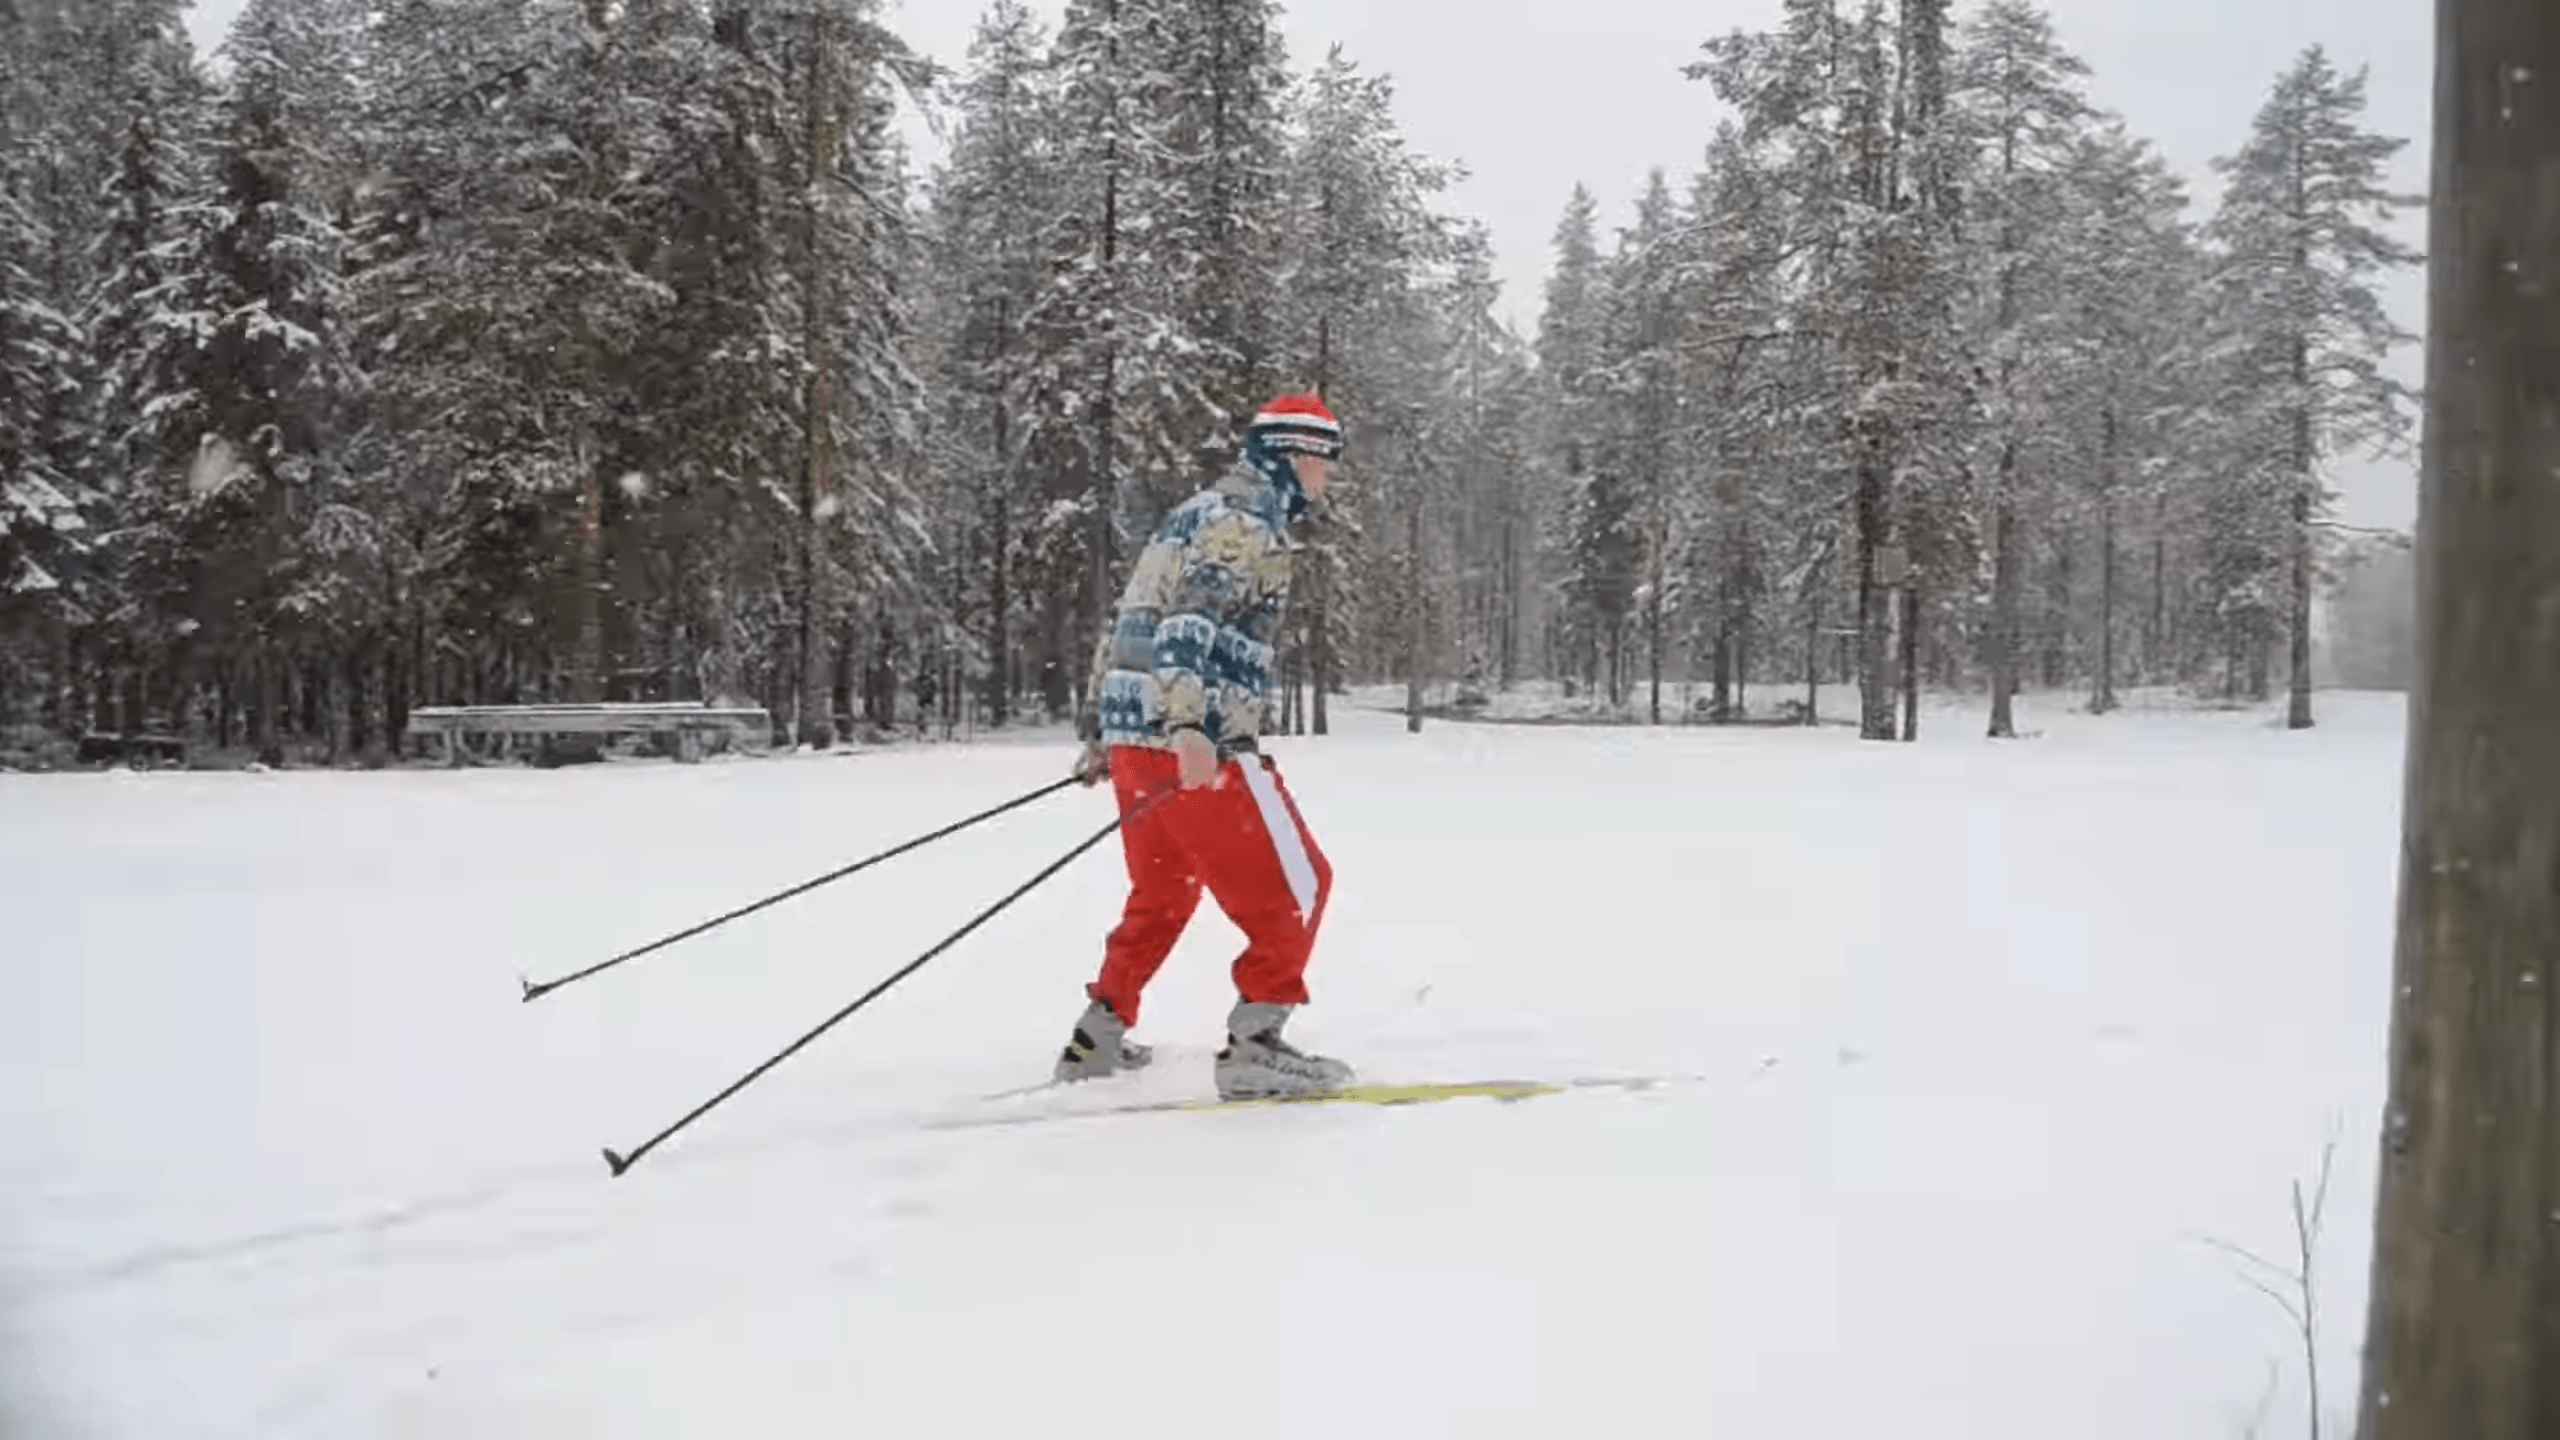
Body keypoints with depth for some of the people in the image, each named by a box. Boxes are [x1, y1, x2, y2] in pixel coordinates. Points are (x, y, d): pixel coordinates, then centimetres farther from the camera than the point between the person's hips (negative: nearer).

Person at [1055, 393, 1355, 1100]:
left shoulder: (1201, 511, 23)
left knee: (1163, 892, 22)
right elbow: (1190, 620, -22)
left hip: (1132, 732, 10)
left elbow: (1127, 624, 25)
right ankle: (1254, 1044, -8)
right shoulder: (1248, 518, -6)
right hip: (1195, 741, -10)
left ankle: (1097, 1037, 26)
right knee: (1294, 886, -3)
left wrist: (1100, 728, 28)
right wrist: (1190, 725, -32)